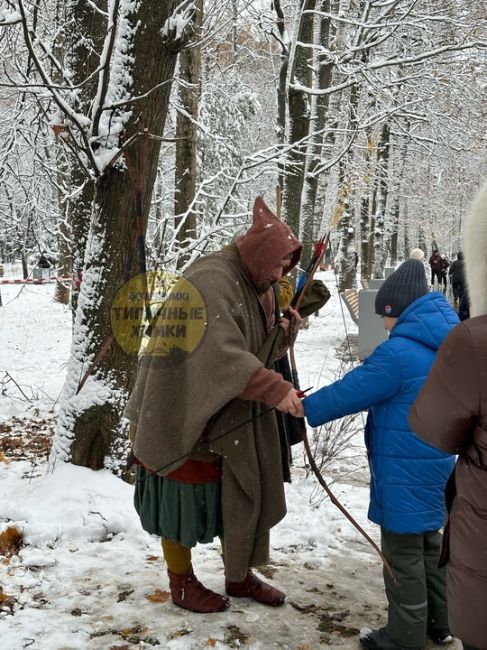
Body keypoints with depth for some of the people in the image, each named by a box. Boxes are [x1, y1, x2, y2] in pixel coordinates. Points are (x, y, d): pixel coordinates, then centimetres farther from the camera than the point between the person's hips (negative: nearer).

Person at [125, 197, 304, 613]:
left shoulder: (257, 287, 7)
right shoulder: (209, 282, -24)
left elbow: (259, 348, 12)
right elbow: (223, 354, -35)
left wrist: (284, 332, -9)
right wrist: (275, 388, -39)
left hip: (234, 417, 9)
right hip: (183, 415, -8)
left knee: (241, 493, 15)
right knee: (184, 497, 8)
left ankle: (240, 575, 34)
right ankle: (182, 583, 27)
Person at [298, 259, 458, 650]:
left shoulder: (399, 352, -22)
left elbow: (351, 392, -17)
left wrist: (305, 408, -5)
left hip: (405, 470, -9)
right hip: (435, 462, 9)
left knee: (403, 551, 5)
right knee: (428, 541, 21)